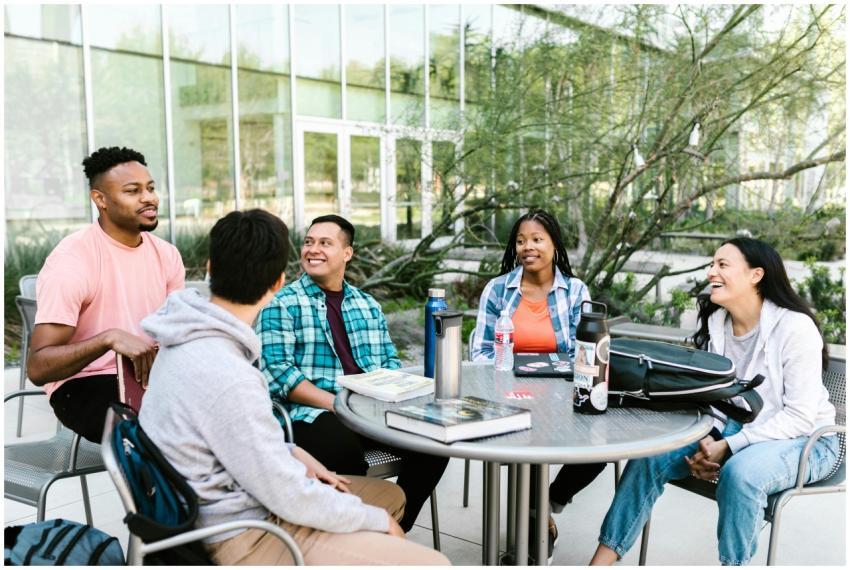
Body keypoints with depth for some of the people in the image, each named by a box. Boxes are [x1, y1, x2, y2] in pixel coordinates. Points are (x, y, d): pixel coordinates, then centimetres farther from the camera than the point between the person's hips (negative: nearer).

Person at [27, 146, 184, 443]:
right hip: (83, 384, -6)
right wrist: (110, 338, -37)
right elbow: (37, 368, -22)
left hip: (149, 374, 6)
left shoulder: (166, 254, 3)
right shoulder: (71, 261, -16)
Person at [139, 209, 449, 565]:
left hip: (229, 505, 10)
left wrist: (291, 455, 5)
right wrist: (376, 520, -9)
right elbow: (291, 497, -23)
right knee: (432, 562, -11)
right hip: (244, 536, -10)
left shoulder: (190, 339, 0)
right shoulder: (227, 376, -29)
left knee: (389, 495, 19)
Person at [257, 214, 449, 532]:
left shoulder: (368, 305, 19)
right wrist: (336, 402, -19)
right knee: (345, 449, -37)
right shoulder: (282, 303, 2)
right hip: (314, 414, -5)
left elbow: (390, 360, 19)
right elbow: (278, 374, -8)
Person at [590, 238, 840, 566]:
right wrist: (708, 440, -16)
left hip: (802, 439, -6)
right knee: (651, 455, -14)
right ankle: (601, 560, -10)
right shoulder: (715, 321, 0)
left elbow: (800, 416, -19)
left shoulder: (795, 327, -19)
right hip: (732, 428, 6)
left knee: (739, 473, -37)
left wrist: (728, 447, -24)